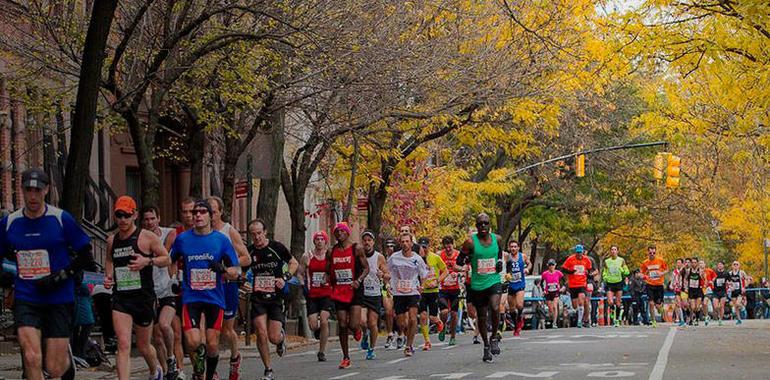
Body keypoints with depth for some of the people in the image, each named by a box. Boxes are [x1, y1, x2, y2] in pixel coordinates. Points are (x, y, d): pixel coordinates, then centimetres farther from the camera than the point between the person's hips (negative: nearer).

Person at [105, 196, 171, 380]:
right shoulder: (112, 240, 8)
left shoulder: (147, 237, -4)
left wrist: (148, 261, -17)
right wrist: (108, 277, 6)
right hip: (120, 298, 2)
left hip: (144, 297, -2)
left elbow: (167, 259, 1)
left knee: (143, 346, 14)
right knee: (123, 345, -14)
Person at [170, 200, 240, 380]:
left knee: (212, 345, 0)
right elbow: (170, 262, 20)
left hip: (215, 298, 0)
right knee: (193, 342, -15)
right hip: (191, 297, 0)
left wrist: (222, 269, -18)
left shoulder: (221, 240, 1)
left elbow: (235, 271, 1)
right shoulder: (182, 239, 3)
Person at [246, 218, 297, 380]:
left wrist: (285, 278, -9)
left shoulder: (277, 247, -5)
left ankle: (282, 337, 35)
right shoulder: (249, 252, 1)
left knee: (274, 338, -5)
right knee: (261, 334, -12)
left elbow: (294, 263, 6)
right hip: (258, 298, 1)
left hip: (276, 297, -1)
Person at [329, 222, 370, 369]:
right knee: (342, 326, 2)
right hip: (339, 292, 4)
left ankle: (358, 330, 25)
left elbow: (366, 268, -3)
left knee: (353, 325, -14)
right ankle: (346, 358, 10)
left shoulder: (356, 249, -4)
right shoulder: (332, 251, 7)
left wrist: (358, 281, -19)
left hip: (354, 291, -4)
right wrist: (332, 285, 9)